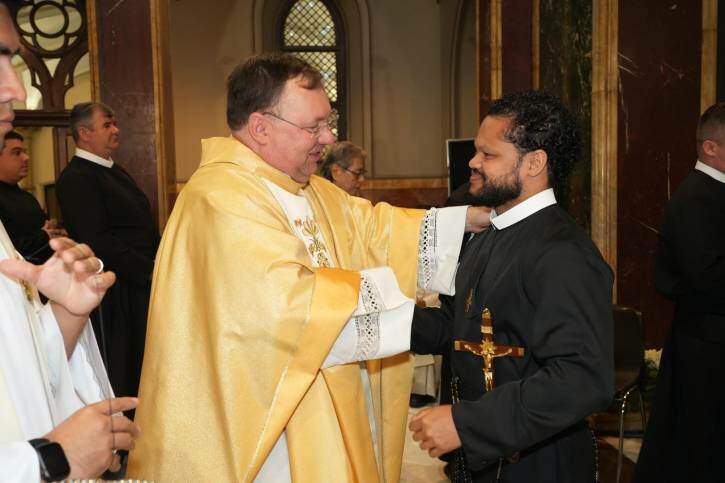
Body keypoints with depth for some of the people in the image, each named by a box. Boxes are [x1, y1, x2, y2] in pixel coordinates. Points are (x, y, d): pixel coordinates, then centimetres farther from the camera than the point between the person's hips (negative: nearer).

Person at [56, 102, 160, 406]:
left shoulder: (115, 171, 16)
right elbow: (98, 243, -23)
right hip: (117, 297, -9)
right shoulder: (76, 179, -15)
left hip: (143, 284, 9)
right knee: (121, 372, 2)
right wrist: (150, 271, -19)